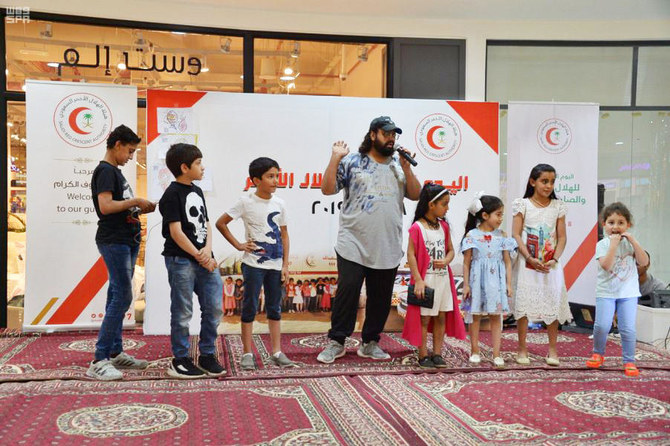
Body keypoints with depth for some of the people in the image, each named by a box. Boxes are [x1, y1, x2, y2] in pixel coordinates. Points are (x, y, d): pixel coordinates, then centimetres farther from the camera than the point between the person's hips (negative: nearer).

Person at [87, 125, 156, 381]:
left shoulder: (115, 172, 19)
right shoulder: (105, 171, -10)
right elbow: (105, 206, -22)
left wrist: (140, 208, 7)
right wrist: (135, 201, -13)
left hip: (127, 241, 10)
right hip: (113, 241, -10)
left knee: (117, 297, 12)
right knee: (122, 297, -12)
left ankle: (115, 352, 19)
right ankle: (99, 361, -10)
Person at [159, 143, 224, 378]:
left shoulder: (197, 191, 16)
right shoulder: (172, 194, -8)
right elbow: (176, 232, -13)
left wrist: (208, 249, -5)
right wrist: (199, 256, -12)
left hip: (204, 259, 7)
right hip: (181, 260, -7)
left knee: (214, 307, 7)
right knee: (182, 312, 1)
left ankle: (207, 355, 19)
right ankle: (180, 360, 13)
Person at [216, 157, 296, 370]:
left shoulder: (279, 203, 5)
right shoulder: (246, 202, -7)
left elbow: (284, 235, 9)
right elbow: (220, 223, -4)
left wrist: (285, 264, 5)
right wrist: (238, 245, -8)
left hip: (275, 264, 4)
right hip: (253, 263, -4)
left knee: (275, 308, 10)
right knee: (250, 308, 2)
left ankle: (276, 352, 17)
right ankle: (247, 353, 11)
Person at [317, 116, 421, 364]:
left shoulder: (398, 165, 13)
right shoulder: (352, 162, 1)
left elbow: (415, 195, 7)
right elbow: (327, 189, -3)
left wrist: (406, 168, -3)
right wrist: (335, 159, -10)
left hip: (387, 248, 4)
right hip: (354, 246, -4)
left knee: (381, 297, 9)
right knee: (347, 292, -5)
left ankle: (370, 343, 23)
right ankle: (336, 342, 8)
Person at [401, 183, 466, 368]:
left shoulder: (443, 226, 8)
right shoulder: (417, 228, -11)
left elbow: (450, 250, 14)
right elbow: (411, 254, -13)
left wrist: (445, 261, -9)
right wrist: (418, 280, -17)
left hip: (443, 278, 6)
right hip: (426, 279, -6)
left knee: (441, 316, 10)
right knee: (424, 318, 2)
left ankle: (437, 354, 19)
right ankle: (423, 356, 12)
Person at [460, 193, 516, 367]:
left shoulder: (502, 236, 3)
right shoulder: (472, 235, -4)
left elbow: (507, 261, 6)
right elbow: (466, 262, -2)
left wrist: (509, 284, 2)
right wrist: (466, 284, -4)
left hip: (496, 280, 2)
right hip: (478, 279, -2)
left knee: (496, 317, 4)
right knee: (475, 316, 7)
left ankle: (496, 354, 10)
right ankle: (475, 351, 19)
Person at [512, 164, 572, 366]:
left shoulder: (558, 206, 7)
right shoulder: (523, 205, 0)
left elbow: (562, 237, 5)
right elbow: (516, 235, -5)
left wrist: (555, 259, -10)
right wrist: (530, 259, -15)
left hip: (550, 264, 2)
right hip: (527, 262, -2)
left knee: (553, 303, 1)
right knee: (523, 302, -1)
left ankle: (552, 350, 12)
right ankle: (522, 350, 9)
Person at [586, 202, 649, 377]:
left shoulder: (630, 243, 5)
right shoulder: (602, 244, -5)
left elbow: (644, 262, -7)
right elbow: (606, 265, -20)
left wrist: (633, 240, -13)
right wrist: (614, 243, -21)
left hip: (628, 292, 2)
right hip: (606, 292, -2)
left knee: (628, 328, -3)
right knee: (602, 325, -9)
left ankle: (629, 361, 12)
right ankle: (598, 354, 16)